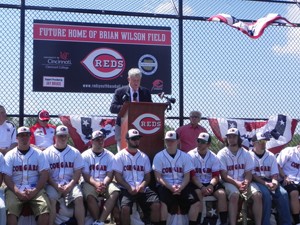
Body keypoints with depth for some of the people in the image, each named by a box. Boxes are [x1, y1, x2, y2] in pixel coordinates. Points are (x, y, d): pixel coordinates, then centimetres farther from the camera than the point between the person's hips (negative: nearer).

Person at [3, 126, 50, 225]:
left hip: (35, 189, 0)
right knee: (10, 210, -28)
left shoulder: (39, 154, 9)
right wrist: (18, 192, -15)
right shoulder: (10, 155, 8)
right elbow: (7, 177, 0)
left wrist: (35, 191, -13)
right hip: (15, 189, 0)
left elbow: (44, 174, 3)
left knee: (45, 208, -26)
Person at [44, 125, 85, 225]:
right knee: (51, 200, -29)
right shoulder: (47, 153, 3)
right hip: (53, 184, -1)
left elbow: (78, 172, 3)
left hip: (70, 183, 1)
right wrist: (56, 186, -15)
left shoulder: (75, 152, 7)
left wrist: (69, 186, -13)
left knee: (79, 198, -25)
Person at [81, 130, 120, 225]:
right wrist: (96, 184, -24)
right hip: (90, 183, -2)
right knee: (90, 196, -35)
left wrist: (104, 184, -22)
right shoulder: (85, 155, 2)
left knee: (115, 193, -30)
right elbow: (85, 175, -5)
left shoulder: (110, 156, 7)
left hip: (105, 183, 2)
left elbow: (109, 174, 0)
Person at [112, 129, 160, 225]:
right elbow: (118, 176, -3)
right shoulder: (120, 156, 4)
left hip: (142, 189, 3)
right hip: (126, 189, -3)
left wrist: (142, 185, -8)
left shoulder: (144, 157, 16)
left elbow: (147, 175, 14)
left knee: (156, 204, -20)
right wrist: (129, 188, -17)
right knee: (125, 208, -30)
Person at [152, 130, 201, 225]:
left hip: (181, 186, 2)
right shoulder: (159, 156, -1)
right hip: (165, 186, -2)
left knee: (196, 203, -16)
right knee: (163, 202, -31)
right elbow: (158, 178, -5)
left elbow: (187, 177, 3)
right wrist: (170, 187, -20)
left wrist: (180, 187, -17)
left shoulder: (185, 156, 5)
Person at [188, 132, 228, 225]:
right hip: (196, 183, -3)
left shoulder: (213, 157, 3)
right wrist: (202, 187, -24)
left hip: (210, 183, 3)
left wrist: (211, 185, -22)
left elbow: (216, 176, -1)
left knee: (222, 193, -23)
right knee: (198, 193, -34)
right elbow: (192, 176, -11)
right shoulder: (191, 155, -7)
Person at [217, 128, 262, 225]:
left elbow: (248, 173, 3)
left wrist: (246, 182, -19)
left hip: (244, 182, 3)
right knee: (234, 194, -35)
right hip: (229, 182, -3)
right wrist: (237, 183, -22)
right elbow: (224, 175, -8)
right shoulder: (222, 154, -2)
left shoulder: (246, 153, 7)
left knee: (257, 195, -23)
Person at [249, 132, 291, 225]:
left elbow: (275, 173, 8)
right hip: (256, 182, -4)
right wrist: (265, 183, -20)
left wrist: (274, 182, -15)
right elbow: (252, 175, -9)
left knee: (283, 193, -22)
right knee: (266, 194, -33)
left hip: (269, 181, 4)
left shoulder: (271, 156, 11)